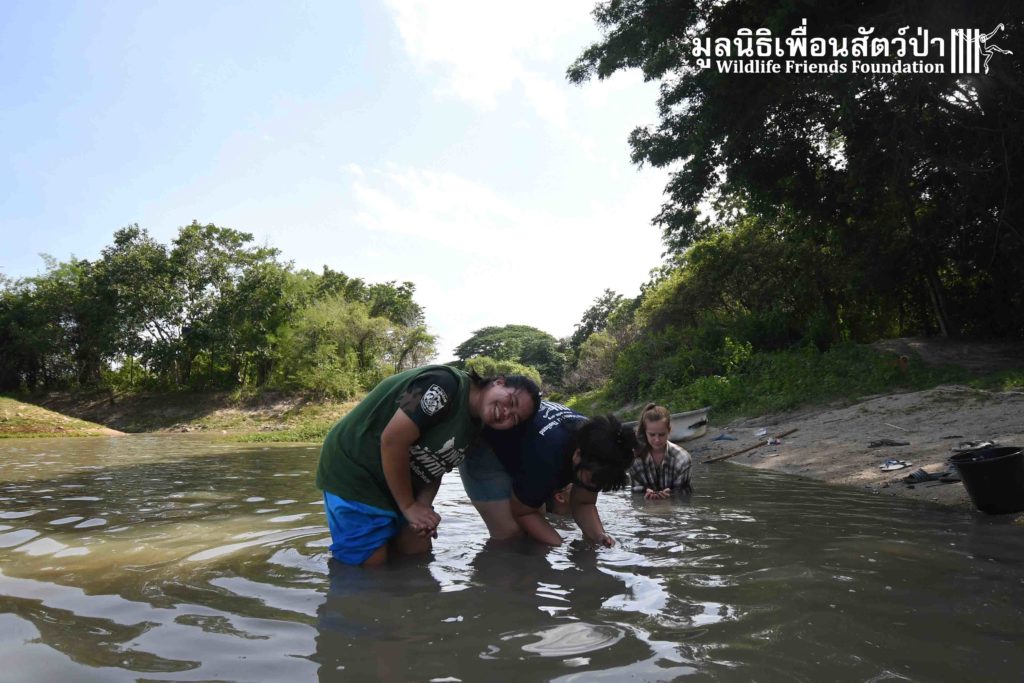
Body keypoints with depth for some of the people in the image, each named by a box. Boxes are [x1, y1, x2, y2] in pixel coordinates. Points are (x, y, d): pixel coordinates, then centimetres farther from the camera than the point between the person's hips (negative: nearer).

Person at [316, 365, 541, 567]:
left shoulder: (472, 428, 3)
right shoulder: (446, 385, -26)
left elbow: (433, 469, 3)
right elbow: (392, 440, -28)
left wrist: (423, 507, -17)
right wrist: (409, 506, -18)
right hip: (353, 469, -9)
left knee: (417, 551, 8)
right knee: (372, 564, -9)